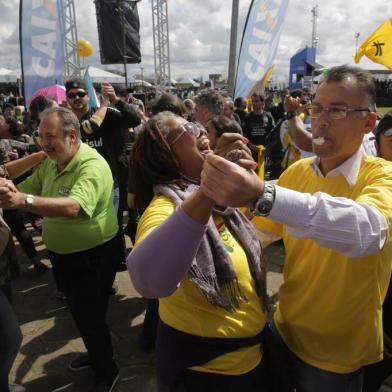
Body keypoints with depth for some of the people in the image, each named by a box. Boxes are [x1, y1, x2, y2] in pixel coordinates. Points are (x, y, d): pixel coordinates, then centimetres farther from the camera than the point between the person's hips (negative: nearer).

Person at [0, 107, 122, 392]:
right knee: (78, 312, 24)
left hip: (93, 256, -8)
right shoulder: (50, 162, 1)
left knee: (90, 316, 6)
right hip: (62, 254, 8)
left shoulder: (92, 166, -27)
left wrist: (24, 201, -53)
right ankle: (95, 354, 50)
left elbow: (73, 207, -42)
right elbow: (27, 188, 2)